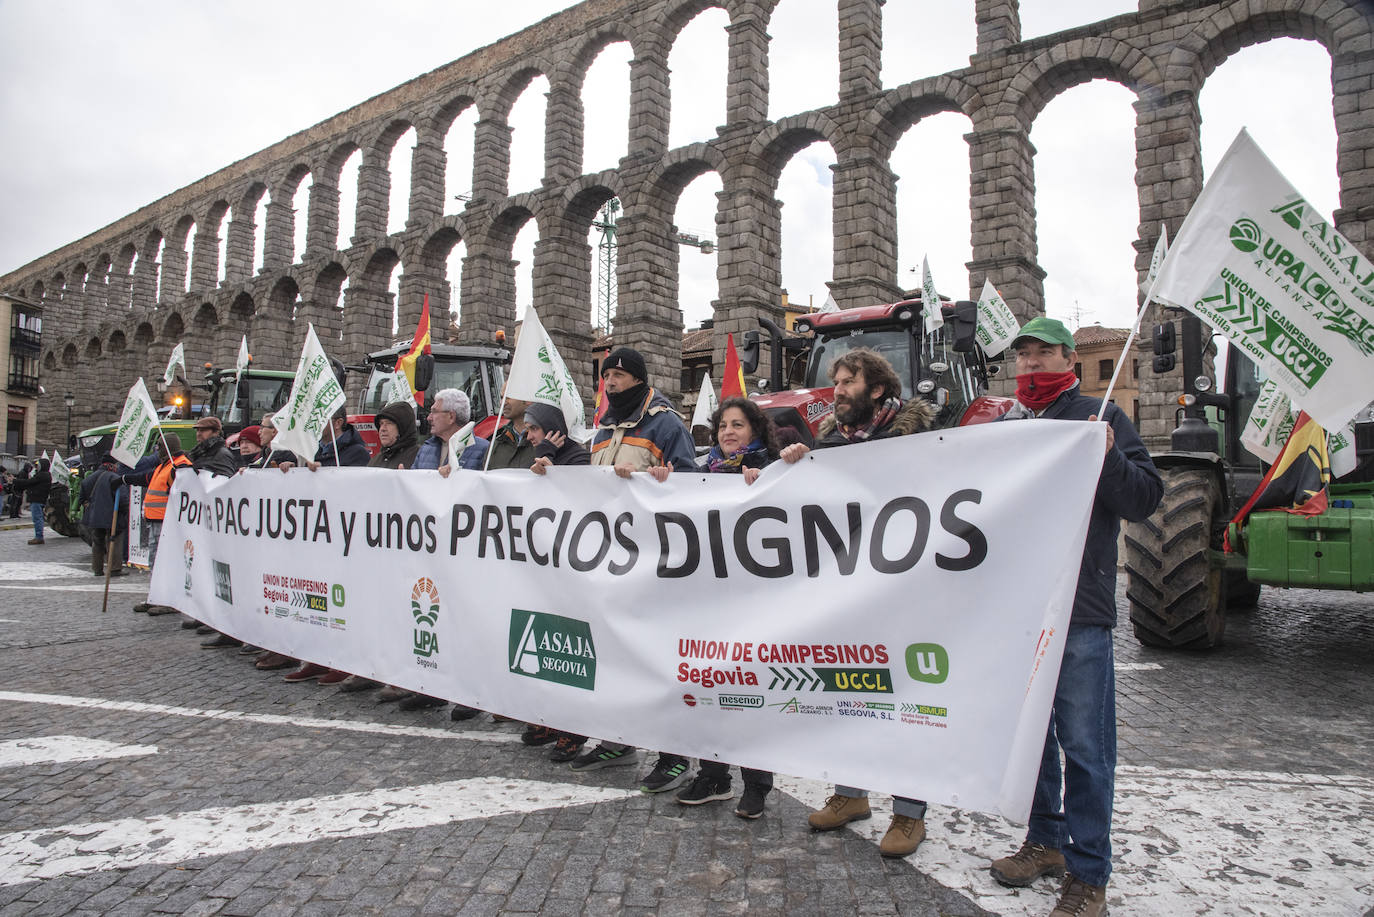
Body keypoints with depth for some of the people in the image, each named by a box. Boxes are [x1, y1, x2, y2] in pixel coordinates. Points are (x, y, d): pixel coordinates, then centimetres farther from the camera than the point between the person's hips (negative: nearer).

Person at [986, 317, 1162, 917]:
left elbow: (1145, 500, -6)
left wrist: (1109, 459, -23)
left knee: (1084, 745, 0)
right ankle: (1045, 841, 32)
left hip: (1078, 610, -5)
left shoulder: (1099, 418, 0)